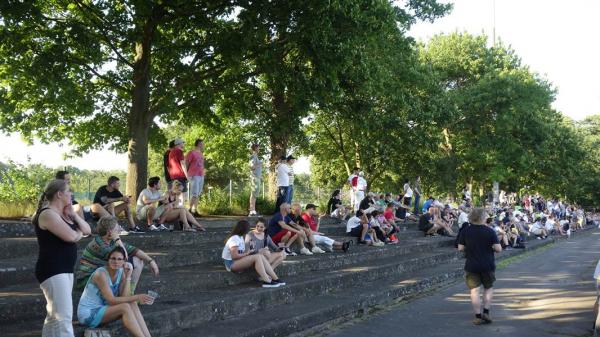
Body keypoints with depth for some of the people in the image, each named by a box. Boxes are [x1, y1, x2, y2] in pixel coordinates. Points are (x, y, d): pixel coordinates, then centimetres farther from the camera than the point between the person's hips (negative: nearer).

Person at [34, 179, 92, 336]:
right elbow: (71, 236, -24)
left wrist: (73, 215, 1)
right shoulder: (48, 214, -14)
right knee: (63, 316, -15)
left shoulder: (64, 214, 16)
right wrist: (80, 232, -1)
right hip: (52, 270, -10)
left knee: (54, 315, 14)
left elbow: (87, 230, 15)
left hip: (65, 269, 10)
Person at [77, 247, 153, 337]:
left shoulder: (121, 272, 0)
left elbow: (125, 298, -11)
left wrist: (128, 276, -17)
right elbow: (111, 300, -25)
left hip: (103, 309, 7)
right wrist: (136, 297, -28)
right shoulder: (101, 274, -21)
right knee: (125, 307, -26)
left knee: (132, 304, -16)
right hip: (88, 314, -7)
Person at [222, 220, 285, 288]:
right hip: (231, 263, -9)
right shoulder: (234, 239, -16)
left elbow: (240, 252, 11)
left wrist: (248, 252, -5)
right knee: (257, 257, -25)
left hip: (237, 261, 9)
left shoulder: (240, 237, 17)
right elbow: (234, 256, -23)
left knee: (261, 256, -8)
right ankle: (267, 282, -28)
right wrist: (246, 253, -10)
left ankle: (275, 279, -14)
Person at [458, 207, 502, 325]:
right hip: (488, 265, 0)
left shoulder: (466, 231, -4)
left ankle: (478, 316, 4)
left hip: (471, 266, 1)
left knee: (474, 290, 4)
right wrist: (490, 248, 9)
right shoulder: (489, 231, -9)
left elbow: (460, 248, -3)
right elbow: (498, 249, -12)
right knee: (488, 288, 18)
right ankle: (486, 312, 8)